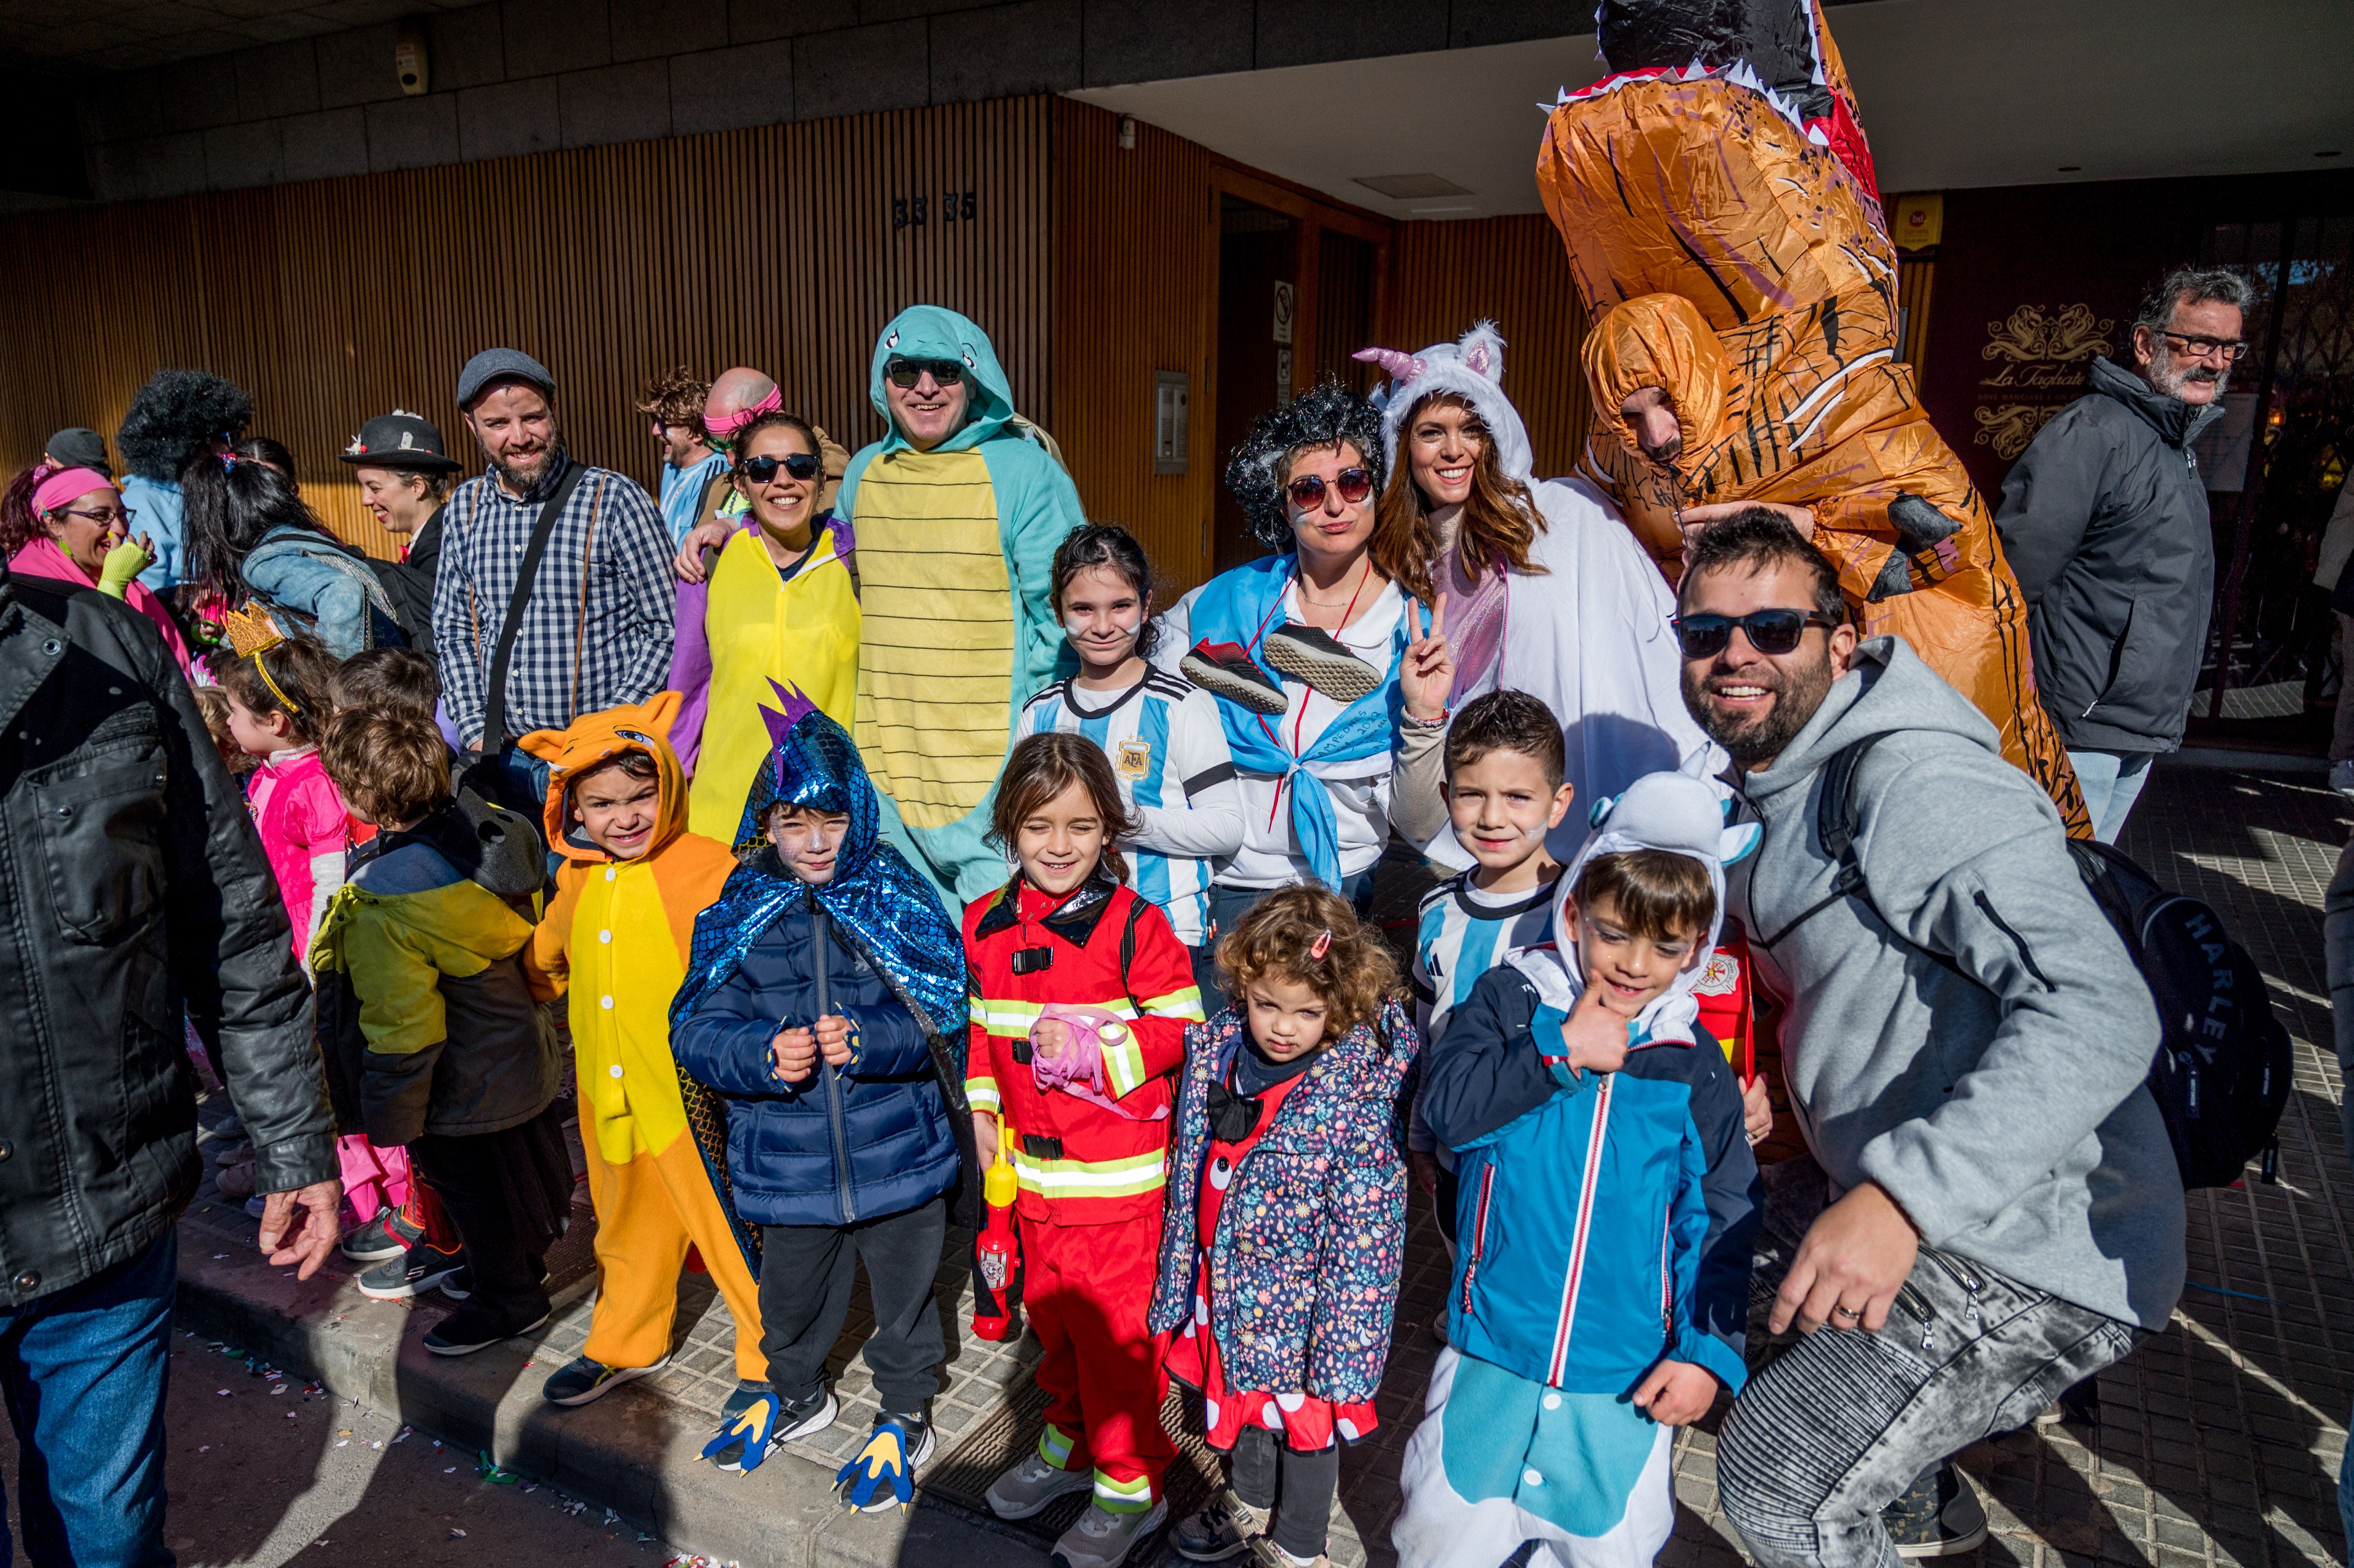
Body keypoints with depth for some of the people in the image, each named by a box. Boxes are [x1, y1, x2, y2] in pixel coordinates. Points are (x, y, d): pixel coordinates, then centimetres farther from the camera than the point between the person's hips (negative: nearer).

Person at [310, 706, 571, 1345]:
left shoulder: (379, 907, -31)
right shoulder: (478, 834, -9)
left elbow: (400, 1026, -25)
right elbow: (531, 934, 5)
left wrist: (388, 1117, -12)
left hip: (463, 1091, -8)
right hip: (522, 1050, 8)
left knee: (473, 1187, 14)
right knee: (522, 1168, 25)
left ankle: (508, 1297, 34)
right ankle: (525, 1260, 47)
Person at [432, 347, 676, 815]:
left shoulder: (614, 499, -7)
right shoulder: (463, 508, 8)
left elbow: (667, 628, -8)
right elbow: (452, 631, 14)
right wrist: (476, 732, 2)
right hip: (504, 762, 4)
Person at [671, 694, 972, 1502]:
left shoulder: (900, 900, -9)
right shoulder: (739, 917, -4)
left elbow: (945, 1018, -11)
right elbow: (697, 1033, -7)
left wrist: (869, 1041, -27)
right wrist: (765, 1055, -26)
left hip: (899, 1155, -2)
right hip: (789, 1168, 2)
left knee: (904, 1296, 18)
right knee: (790, 1298, 24)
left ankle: (905, 1417, 44)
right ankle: (795, 1395, 54)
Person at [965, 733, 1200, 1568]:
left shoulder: (1135, 926, -16)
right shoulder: (984, 925, 1)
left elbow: (1181, 1030, -13)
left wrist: (1094, 1048, -24)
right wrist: (982, 1105, 10)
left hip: (1117, 1172, -5)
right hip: (1032, 1163, 6)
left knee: (1114, 1328, 6)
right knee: (1051, 1313, 22)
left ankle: (1132, 1482, 27)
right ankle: (1072, 1441, 46)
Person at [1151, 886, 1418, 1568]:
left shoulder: (1356, 1098, -27)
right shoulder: (1217, 1050, -11)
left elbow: (1364, 1238, -21)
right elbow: (1187, 1175, 2)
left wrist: (1340, 1351, -18)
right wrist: (1178, 1283, 9)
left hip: (1302, 1306, -5)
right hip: (1226, 1290, 5)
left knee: (1307, 1422, 19)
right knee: (1246, 1401, 29)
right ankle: (1250, 1505, 57)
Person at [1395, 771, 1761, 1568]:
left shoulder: (1694, 1064, -1)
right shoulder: (1509, 999, -4)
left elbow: (1720, 1218, 3)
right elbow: (1447, 1104, -17)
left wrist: (1711, 1347, -4)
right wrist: (1561, 1050, -20)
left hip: (1626, 1379, 1)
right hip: (1490, 1356, 0)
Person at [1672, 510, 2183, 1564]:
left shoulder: (1915, 781, -25)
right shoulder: (1766, 786, 6)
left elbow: (2099, 1012, -36)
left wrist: (1904, 1196, -43)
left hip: (2045, 1250, -10)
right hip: (1924, 1208, 10)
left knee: (1776, 1474, -12)